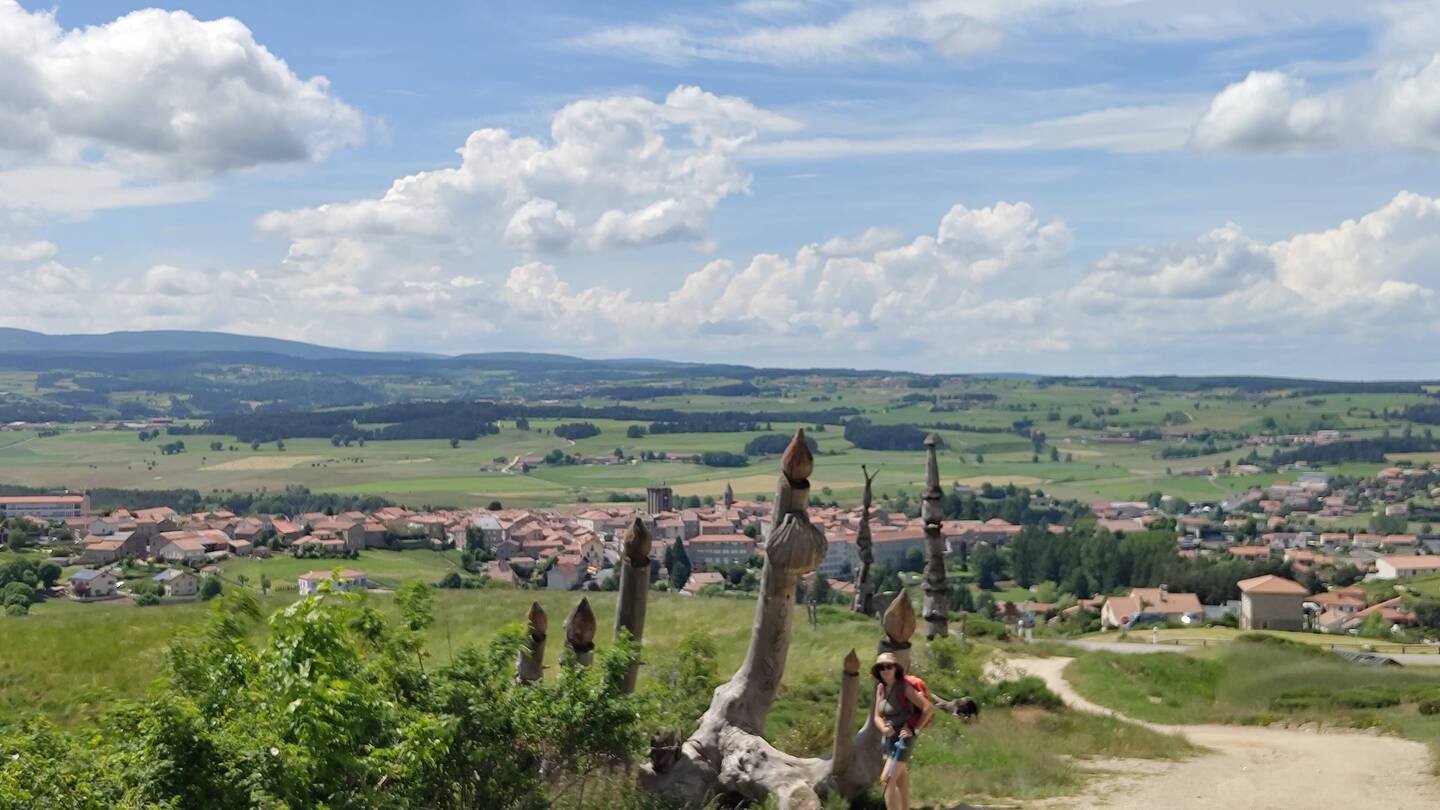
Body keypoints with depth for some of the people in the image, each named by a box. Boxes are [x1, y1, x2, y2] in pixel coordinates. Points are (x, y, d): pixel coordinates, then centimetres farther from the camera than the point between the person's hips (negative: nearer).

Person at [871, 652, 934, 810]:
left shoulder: (904, 687, -18)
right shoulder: (881, 688, 3)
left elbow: (929, 707, -19)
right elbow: (877, 717, 4)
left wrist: (915, 730, -16)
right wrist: (884, 728, -18)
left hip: (903, 739, -8)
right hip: (890, 738, 8)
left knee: (887, 780, -16)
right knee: (900, 782, 16)